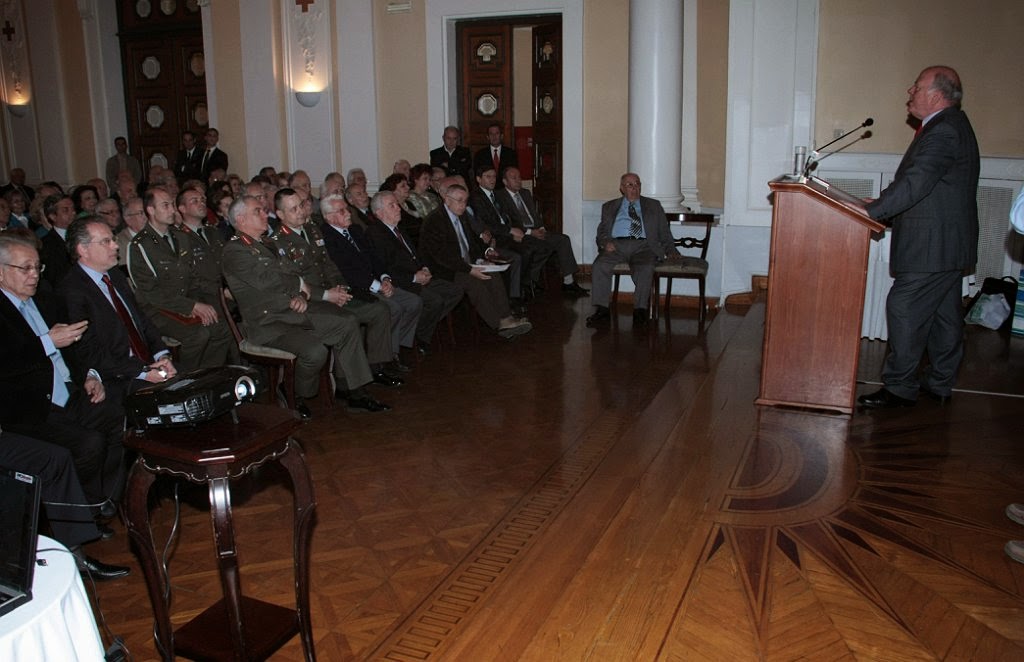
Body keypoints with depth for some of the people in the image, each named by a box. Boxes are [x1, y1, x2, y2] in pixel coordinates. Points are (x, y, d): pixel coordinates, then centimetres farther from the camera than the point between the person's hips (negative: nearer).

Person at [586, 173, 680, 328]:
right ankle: (602, 310, -28)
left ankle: (640, 310, -31)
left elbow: (664, 232, 20)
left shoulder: (654, 206, 24)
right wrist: (606, 242, -6)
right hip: (617, 245, 1)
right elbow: (602, 231, 18)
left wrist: (670, 250, 2)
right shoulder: (609, 207, 25)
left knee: (645, 267, -35)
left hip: (642, 246, -1)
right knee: (600, 265, -30)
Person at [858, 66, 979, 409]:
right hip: (947, 243, 11)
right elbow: (917, 181, 15)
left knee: (904, 310, -6)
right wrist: (882, 204, 8)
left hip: (931, 246, -11)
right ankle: (940, 384, 26)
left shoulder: (943, 131, -19)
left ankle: (900, 387, 2)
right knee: (944, 314, 15)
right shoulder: (952, 125, 15)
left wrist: (870, 211, -23)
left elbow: (914, 184, -26)